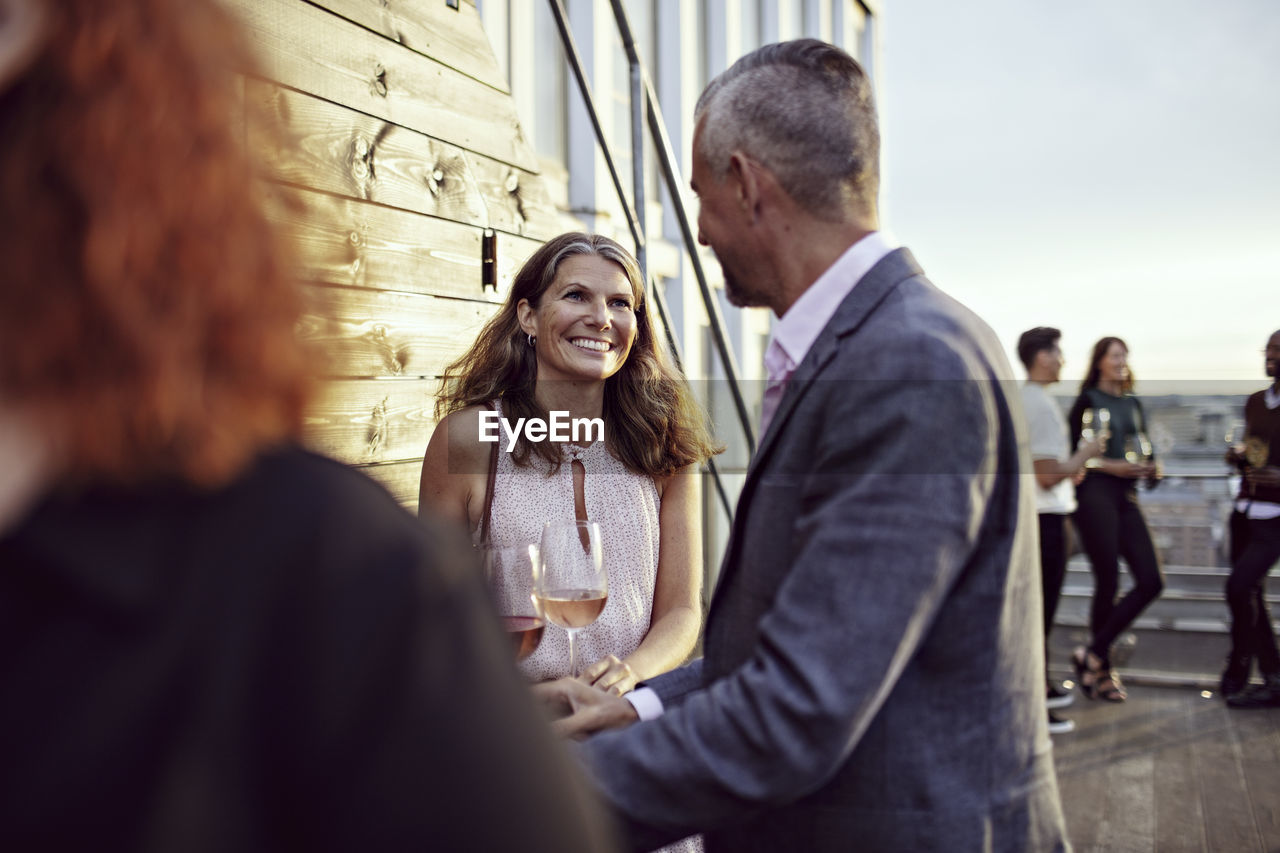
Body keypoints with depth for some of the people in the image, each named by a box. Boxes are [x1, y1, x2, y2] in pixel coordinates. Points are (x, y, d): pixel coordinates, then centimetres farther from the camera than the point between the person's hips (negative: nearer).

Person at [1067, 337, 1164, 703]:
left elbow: (1145, 452, 20)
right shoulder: (1087, 402, 0)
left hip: (1127, 497, 7)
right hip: (1096, 494, -6)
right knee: (1108, 582, -5)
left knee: (1151, 581, -3)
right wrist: (1111, 466, -17)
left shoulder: (1133, 404, 19)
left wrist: (1152, 469, -1)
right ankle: (1101, 669, 11)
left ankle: (1093, 654, 6)